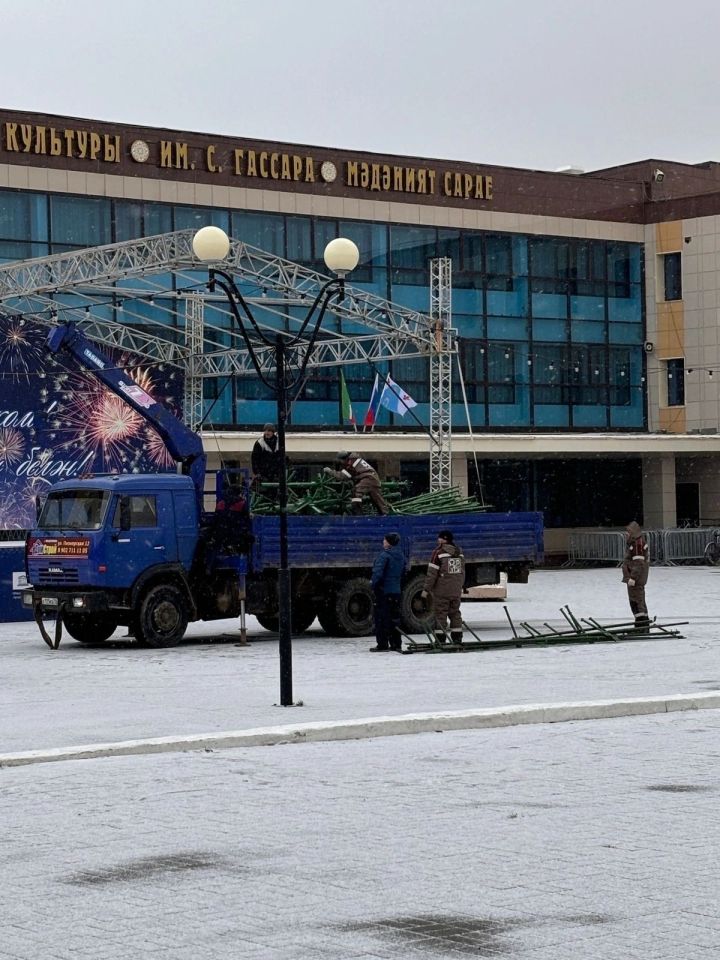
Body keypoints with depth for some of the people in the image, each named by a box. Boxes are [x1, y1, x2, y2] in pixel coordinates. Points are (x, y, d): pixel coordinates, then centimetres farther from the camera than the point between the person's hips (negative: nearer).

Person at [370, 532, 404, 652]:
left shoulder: (385, 555, -16)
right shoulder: (401, 556, 11)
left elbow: (378, 572, -21)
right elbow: (403, 573, 20)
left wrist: (374, 585, -9)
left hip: (383, 591, -8)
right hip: (396, 591, 8)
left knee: (381, 617, -3)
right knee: (394, 617, 13)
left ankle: (382, 644, -4)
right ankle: (396, 644, 14)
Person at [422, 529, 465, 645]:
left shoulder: (438, 552, -11)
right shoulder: (459, 553, 9)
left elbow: (432, 573, -12)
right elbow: (462, 573, 15)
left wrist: (426, 589, -8)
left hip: (441, 590, -6)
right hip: (456, 591, 6)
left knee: (440, 614, -2)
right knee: (455, 614, 14)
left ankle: (440, 641, -4)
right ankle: (457, 639, 15)